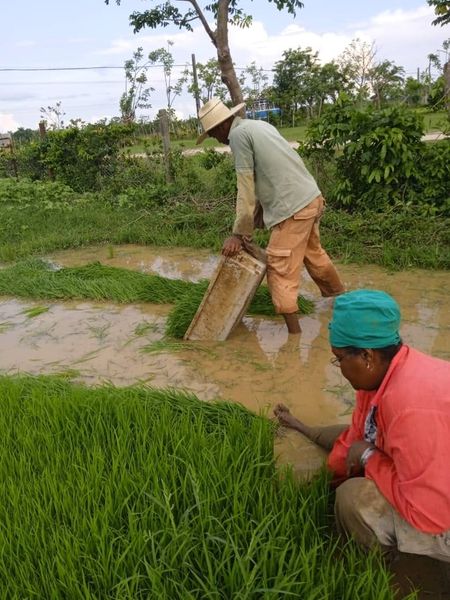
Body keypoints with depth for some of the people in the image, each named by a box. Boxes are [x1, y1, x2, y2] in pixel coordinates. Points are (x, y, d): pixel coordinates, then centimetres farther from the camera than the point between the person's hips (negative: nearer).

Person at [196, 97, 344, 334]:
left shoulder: (238, 134, -9)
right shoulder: (259, 125, 17)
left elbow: (246, 188, -11)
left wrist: (240, 234, -5)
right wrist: (255, 220, 16)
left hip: (293, 207, -10)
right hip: (311, 198, 10)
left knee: (280, 269, -2)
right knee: (313, 252, 28)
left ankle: (294, 333, 2)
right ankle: (340, 296, 48)